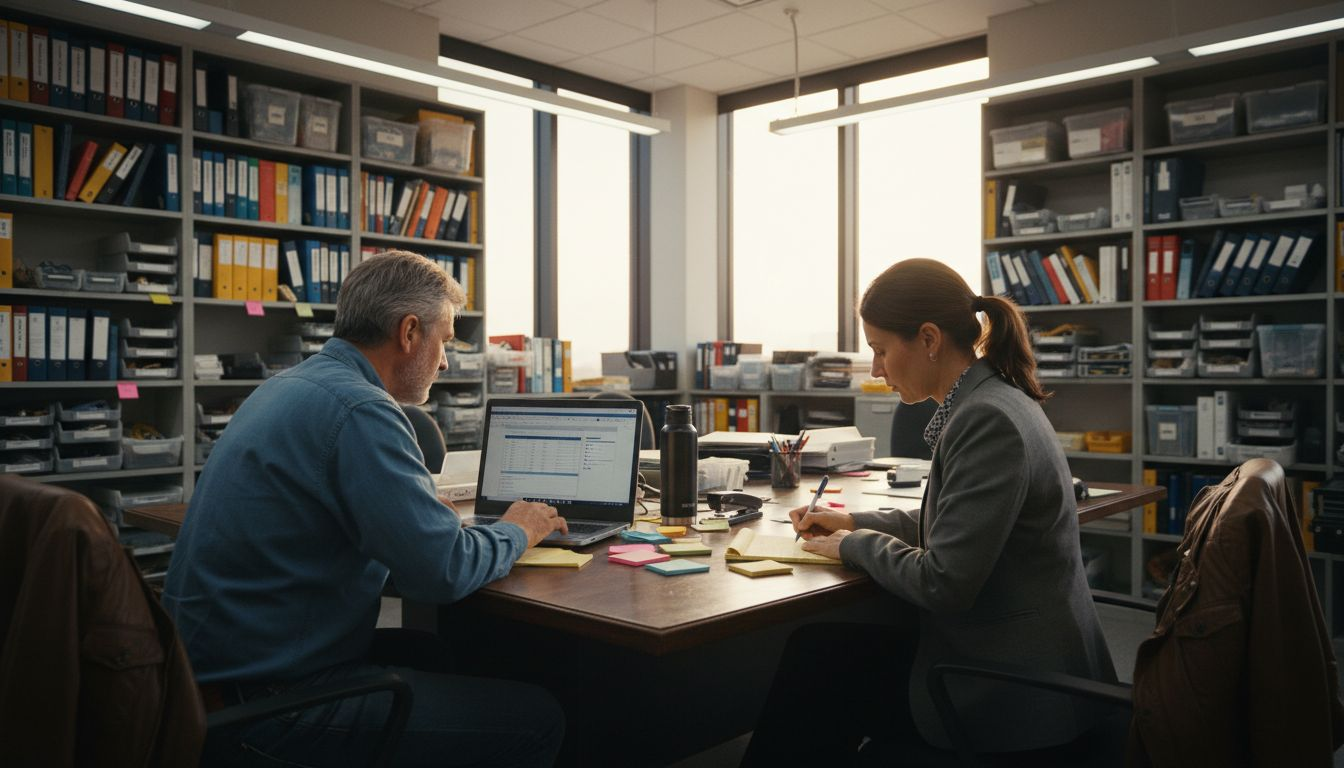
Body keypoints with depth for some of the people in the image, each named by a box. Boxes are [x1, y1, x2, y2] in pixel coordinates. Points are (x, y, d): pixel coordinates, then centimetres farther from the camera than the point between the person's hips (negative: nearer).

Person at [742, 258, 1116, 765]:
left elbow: (942, 584, -25)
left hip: (1011, 690, -8)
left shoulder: (986, 420, -24)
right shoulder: (991, 400, 6)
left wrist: (854, 545, -8)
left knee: (813, 657, 2)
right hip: (1005, 655, 8)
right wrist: (854, 522, 11)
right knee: (819, 647, 9)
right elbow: (952, 524, 19)